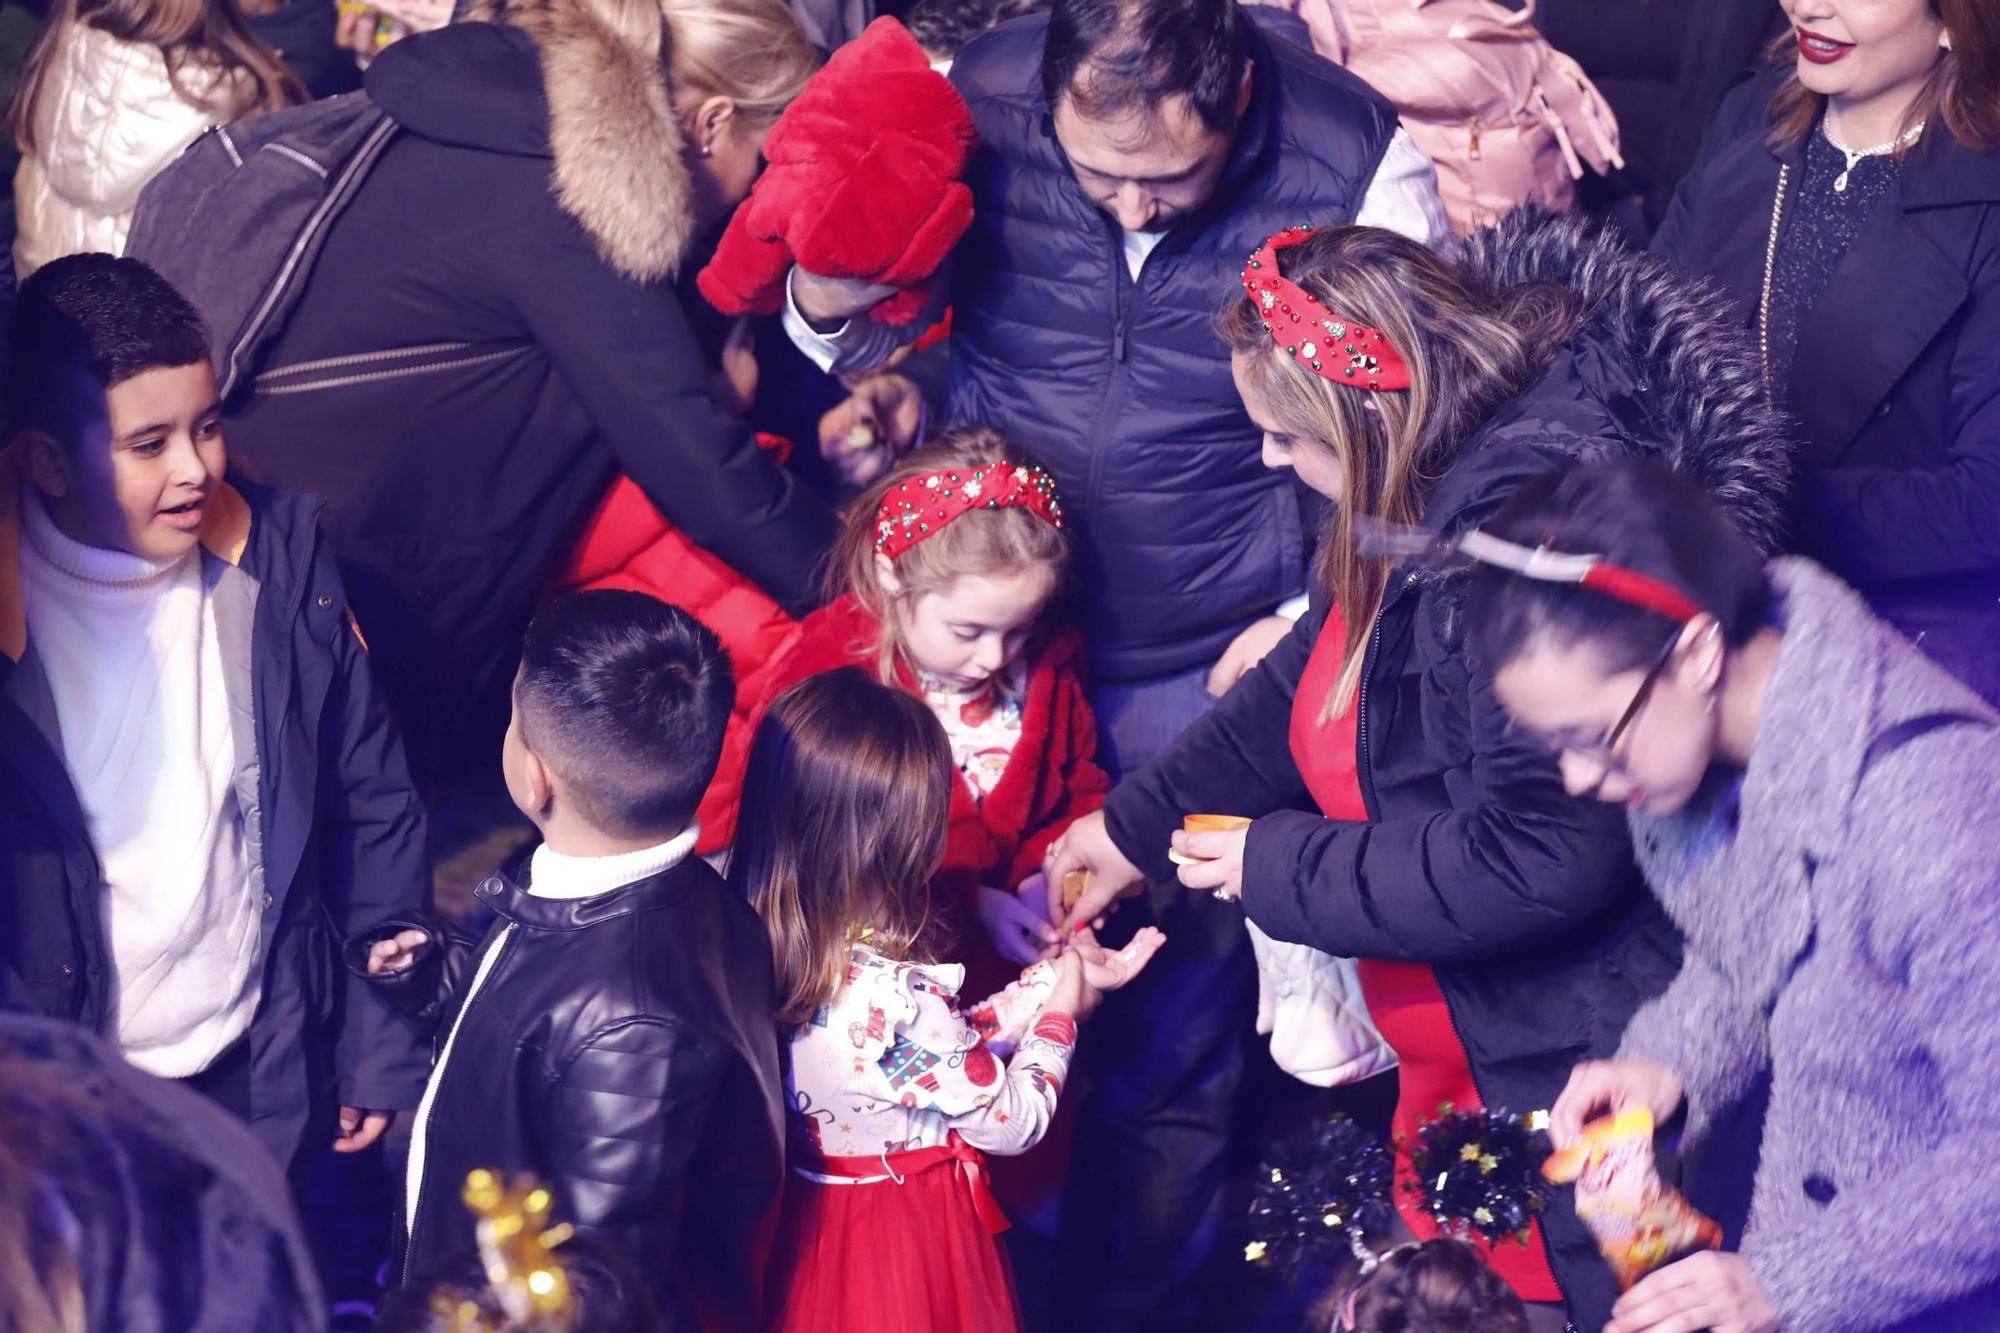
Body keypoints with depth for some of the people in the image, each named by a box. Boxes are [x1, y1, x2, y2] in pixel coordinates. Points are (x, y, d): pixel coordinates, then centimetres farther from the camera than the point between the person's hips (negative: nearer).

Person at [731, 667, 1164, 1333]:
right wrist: (1060, 1015, -2)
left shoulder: (773, 947, -10)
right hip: (910, 1243, -7)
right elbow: (1013, 1122, -17)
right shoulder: (899, 999, -34)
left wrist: (1059, 974, 5)